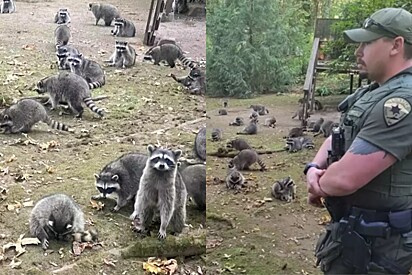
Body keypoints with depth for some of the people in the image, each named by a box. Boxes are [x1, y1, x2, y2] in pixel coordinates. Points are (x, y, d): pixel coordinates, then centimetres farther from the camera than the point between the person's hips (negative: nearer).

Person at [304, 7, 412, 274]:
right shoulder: (374, 92, 10)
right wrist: (314, 169, -5)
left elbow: (345, 178, -31)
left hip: (374, 246, -9)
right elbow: (337, 139, 17)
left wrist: (318, 186, -8)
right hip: (357, 231, 9)